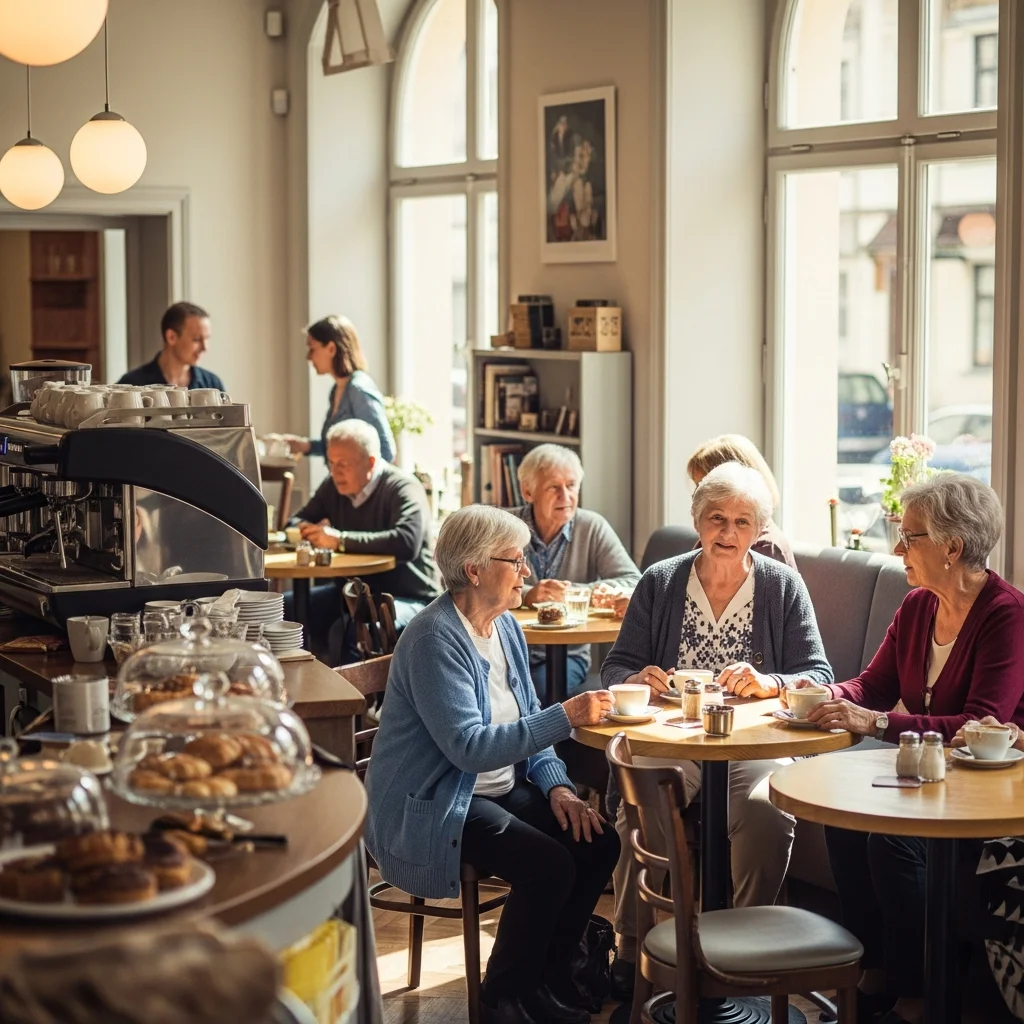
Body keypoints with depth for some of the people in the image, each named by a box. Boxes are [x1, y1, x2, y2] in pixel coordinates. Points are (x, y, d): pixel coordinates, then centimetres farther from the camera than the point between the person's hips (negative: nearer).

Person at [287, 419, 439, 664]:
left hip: (407, 598, -8)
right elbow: (295, 522, 19)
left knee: (347, 632, -35)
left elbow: (407, 542, -33)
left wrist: (340, 540, -27)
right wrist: (307, 531, -8)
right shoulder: (334, 487, 8)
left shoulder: (403, 488, -15)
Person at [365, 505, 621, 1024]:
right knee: (549, 865, -25)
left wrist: (557, 785, -5)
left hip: (502, 788, 9)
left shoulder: (505, 627, 7)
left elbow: (526, 726, 13)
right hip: (432, 809, -9)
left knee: (598, 842, -8)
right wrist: (565, 717, -28)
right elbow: (469, 746, -27)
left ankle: (549, 978, 10)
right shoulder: (435, 639, -20)